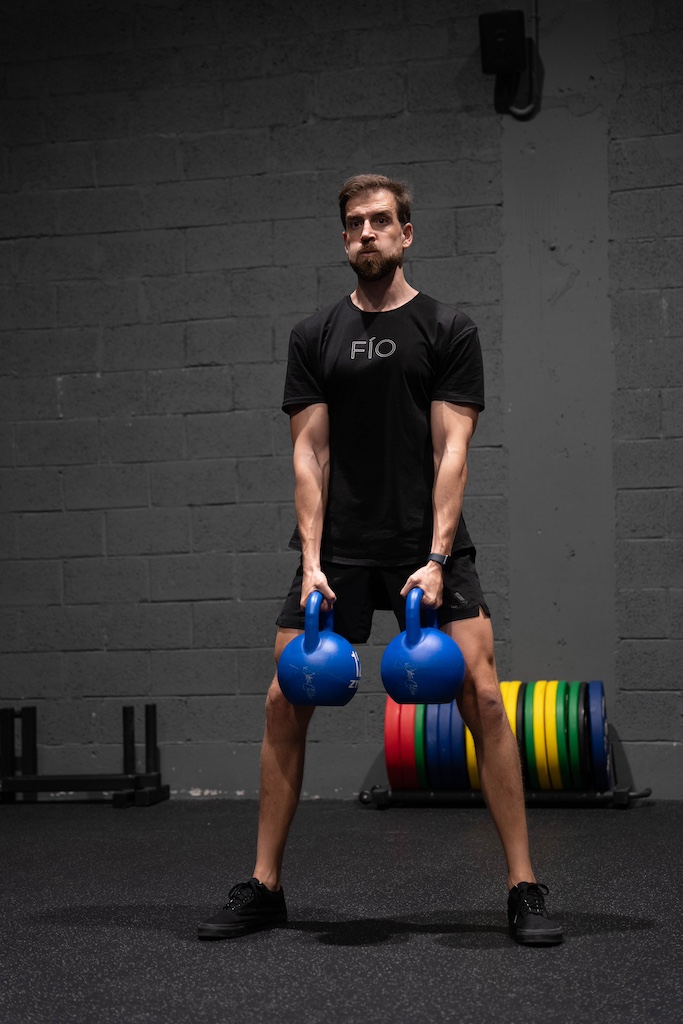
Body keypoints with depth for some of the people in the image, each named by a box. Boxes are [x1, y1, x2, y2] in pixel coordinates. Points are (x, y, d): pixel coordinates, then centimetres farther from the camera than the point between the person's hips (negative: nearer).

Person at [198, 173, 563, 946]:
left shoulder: (447, 331, 1)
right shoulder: (315, 337, 9)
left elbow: (451, 449, -7)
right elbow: (310, 453, 3)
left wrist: (435, 561, -17)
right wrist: (312, 561, -9)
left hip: (427, 546, -2)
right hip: (338, 549, 3)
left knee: (482, 695, -14)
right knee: (285, 701, -3)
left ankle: (523, 889, -5)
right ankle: (263, 887, 10)